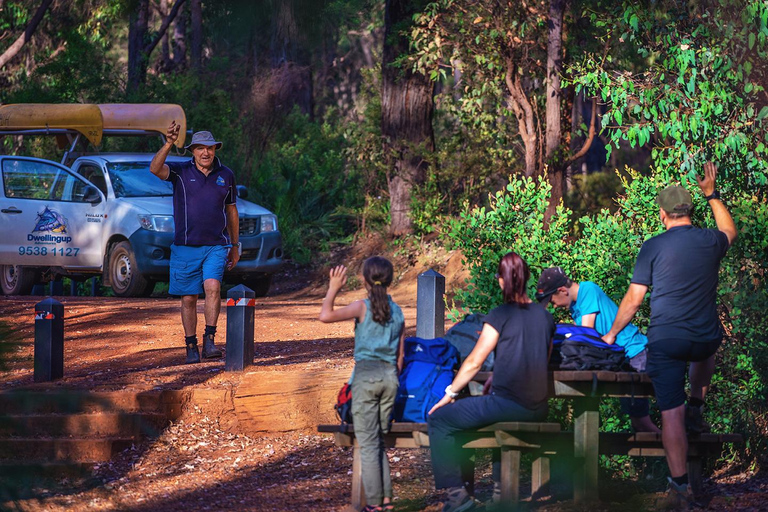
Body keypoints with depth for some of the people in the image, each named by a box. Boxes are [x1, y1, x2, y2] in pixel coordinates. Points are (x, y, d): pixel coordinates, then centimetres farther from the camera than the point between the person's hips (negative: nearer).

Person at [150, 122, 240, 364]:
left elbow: (231, 211, 17)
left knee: (213, 287, -21)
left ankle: (209, 340, -19)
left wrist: (235, 246, 19)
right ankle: (191, 347, 14)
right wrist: (168, 144, -36)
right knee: (188, 298, 3)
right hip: (185, 246, 0)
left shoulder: (226, 175, 7)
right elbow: (155, 168, -22)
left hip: (216, 246, 1)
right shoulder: (180, 172, -1)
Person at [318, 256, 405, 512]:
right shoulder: (397, 312, 7)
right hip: (389, 376, 5)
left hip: (366, 373, -5)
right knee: (380, 441, 15)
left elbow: (326, 316, -18)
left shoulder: (363, 307, -8)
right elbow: (400, 355, 11)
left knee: (368, 443, -1)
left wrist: (333, 289, -4)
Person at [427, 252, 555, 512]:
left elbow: (474, 362, -6)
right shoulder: (545, 315, 10)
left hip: (507, 402, -7)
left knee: (439, 420, 6)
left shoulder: (501, 315, -8)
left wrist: (449, 394, 7)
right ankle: (501, 486, 39)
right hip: (538, 409, 7)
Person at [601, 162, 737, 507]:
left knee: (671, 413, -1)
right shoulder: (710, 242, 2)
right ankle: (696, 410, 37)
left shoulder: (653, 248, -5)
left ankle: (680, 487, -4)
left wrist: (612, 333, 12)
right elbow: (729, 231, 29)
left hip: (665, 341, -3)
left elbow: (634, 299, -2)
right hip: (705, 338, 3)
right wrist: (711, 195, 37)